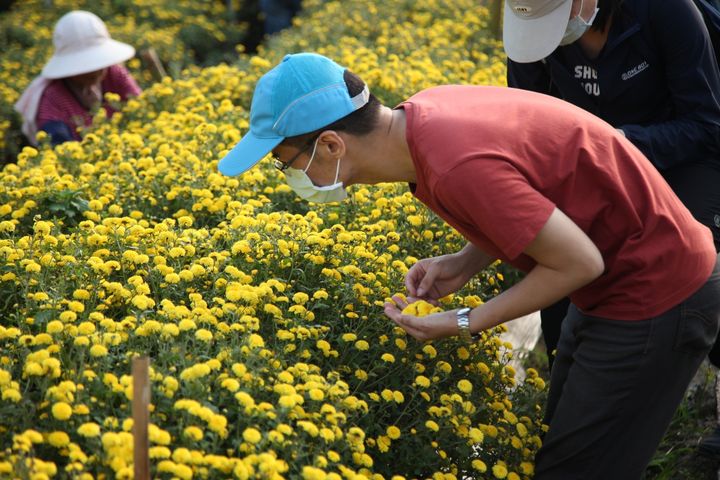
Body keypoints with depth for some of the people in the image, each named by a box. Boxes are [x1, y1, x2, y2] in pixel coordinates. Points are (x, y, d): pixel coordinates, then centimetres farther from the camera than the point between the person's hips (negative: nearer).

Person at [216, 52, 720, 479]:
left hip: (656, 296, -9)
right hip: (624, 275, 9)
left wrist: (466, 323, -16)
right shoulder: (421, 114, -5)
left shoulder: (456, 166, -32)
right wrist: (466, 263, -5)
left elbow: (580, 263, -24)